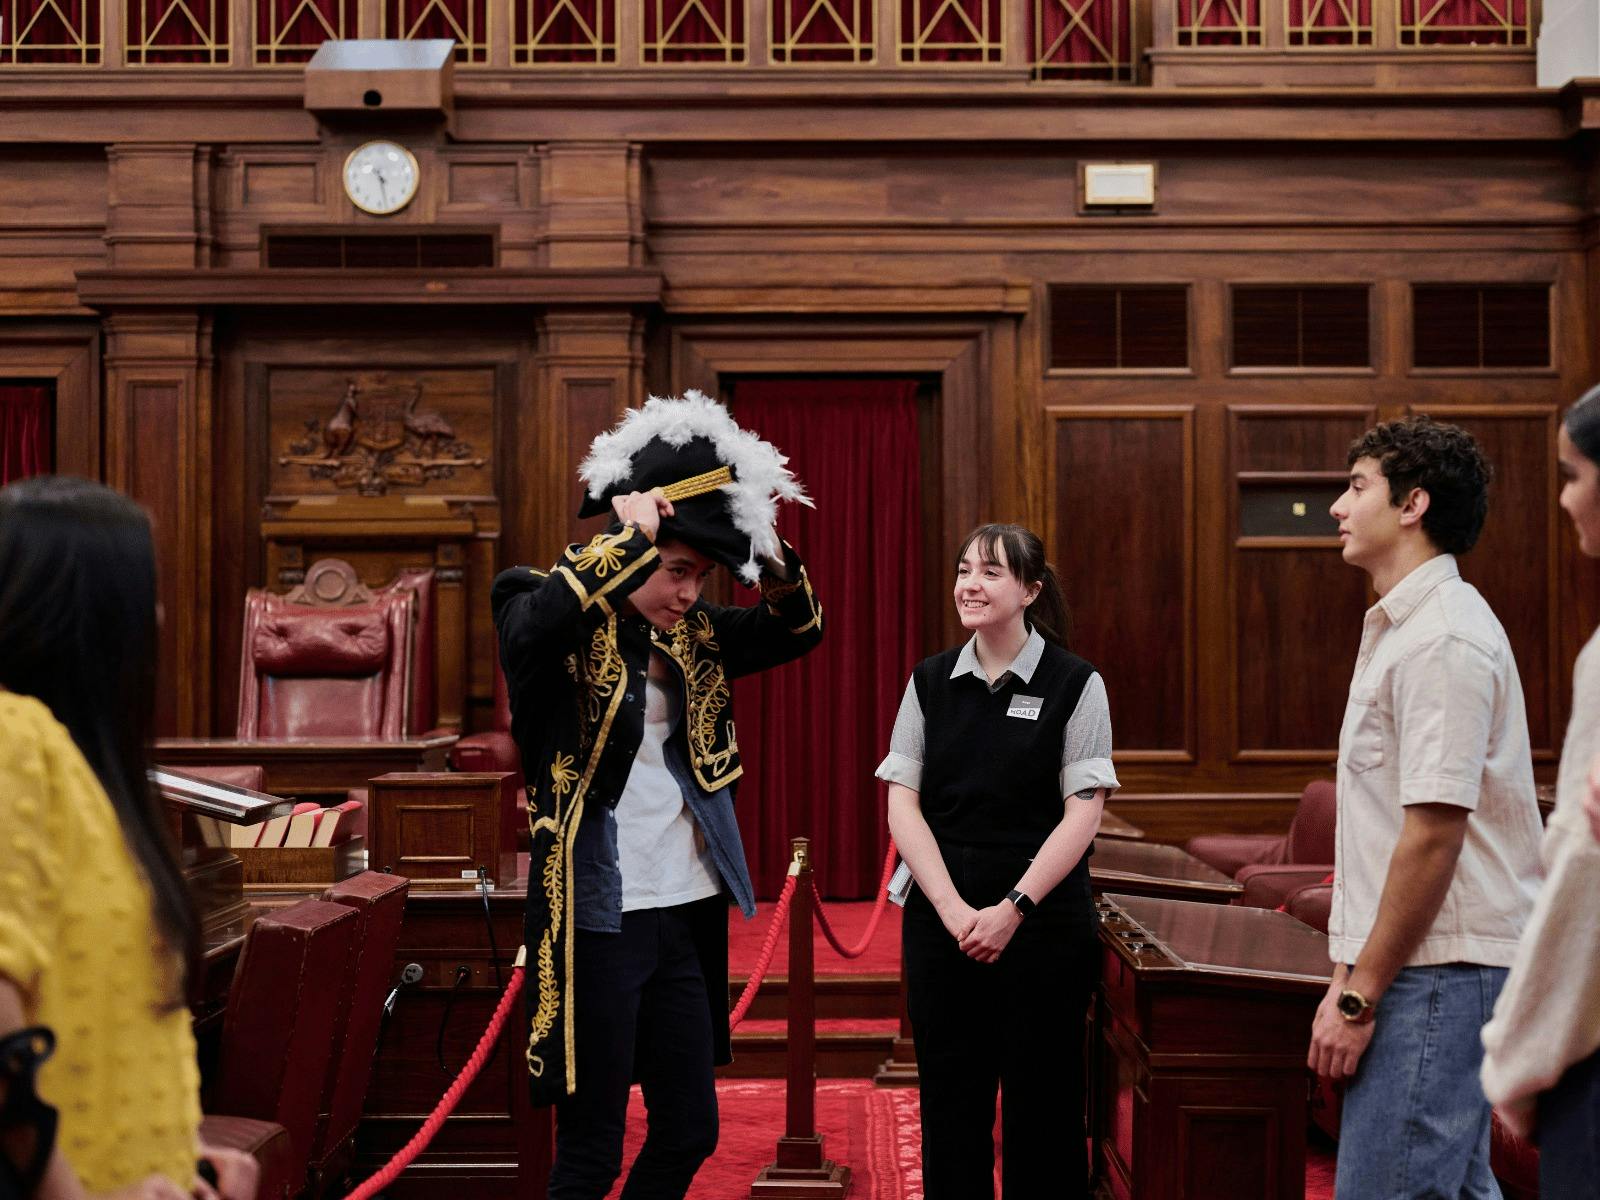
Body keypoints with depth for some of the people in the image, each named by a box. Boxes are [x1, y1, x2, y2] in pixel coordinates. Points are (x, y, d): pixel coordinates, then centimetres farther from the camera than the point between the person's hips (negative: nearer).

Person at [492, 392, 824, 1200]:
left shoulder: (687, 635, 9)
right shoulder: (563, 630, -11)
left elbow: (798, 628, 16)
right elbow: (538, 617, -35)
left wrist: (765, 542, -2)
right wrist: (632, 533, -25)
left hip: (685, 913, 7)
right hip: (598, 918, -7)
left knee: (690, 1132, 16)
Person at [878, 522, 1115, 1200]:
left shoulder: (1075, 684, -3)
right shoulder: (930, 681, 6)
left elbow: (1083, 812, -7)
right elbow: (902, 802, 2)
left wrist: (1013, 909, -14)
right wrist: (952, 908, -10)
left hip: (1043, 919, -2)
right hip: (941, 916, 3)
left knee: (1040, 1101, 5)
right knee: (949, 1100, 9)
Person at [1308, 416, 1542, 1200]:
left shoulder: (1443, 640, -16)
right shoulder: (1398, 628, 17)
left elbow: (1432, 835, -21)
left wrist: (1360, 997, -18)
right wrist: (1349, 973, 17)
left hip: (1436, 969, -10)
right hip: (1412, 966, 10)